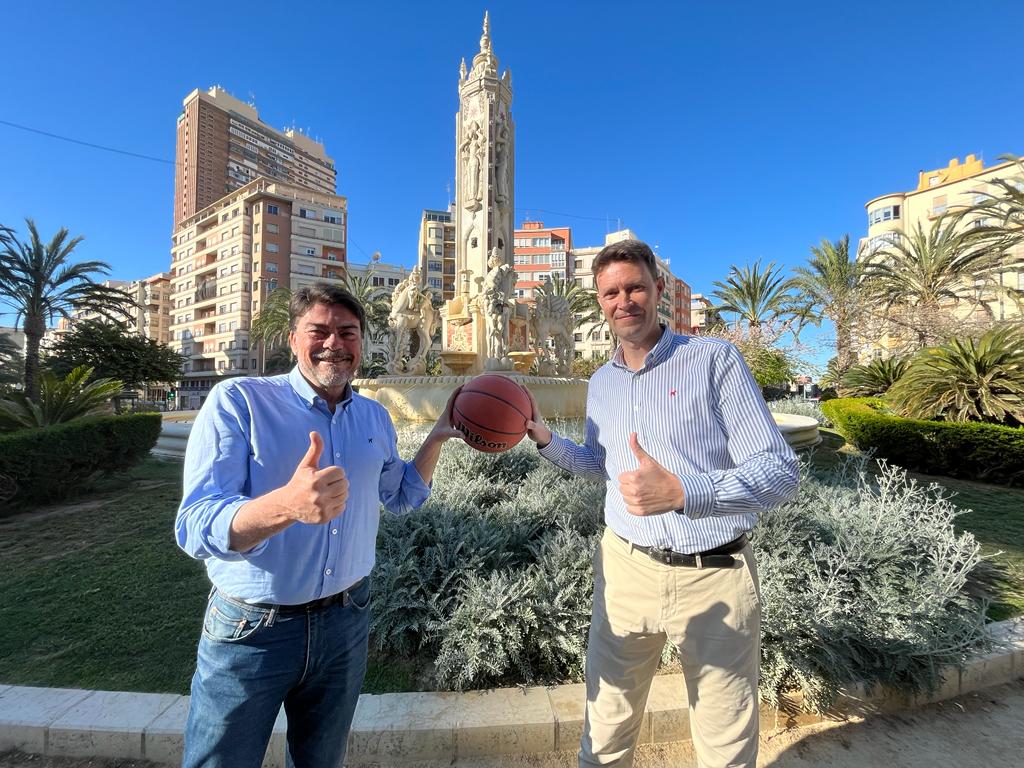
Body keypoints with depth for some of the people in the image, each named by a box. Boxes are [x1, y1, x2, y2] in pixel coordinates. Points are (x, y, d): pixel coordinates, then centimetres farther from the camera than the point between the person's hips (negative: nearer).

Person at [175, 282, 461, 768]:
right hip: (250, 630, -4)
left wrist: (438, 436, 2)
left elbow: (401, 497, 13)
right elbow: (195, 529, -24)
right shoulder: (237, 401, -15)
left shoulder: (375, 418, 0)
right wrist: (288, 503, -44)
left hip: (346, 621, 5)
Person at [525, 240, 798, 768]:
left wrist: (682, 491, -32)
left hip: (716, 575, -3)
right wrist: (545, 439, 4)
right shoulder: (600, 382, 7)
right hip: (625, 568, 4)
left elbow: (780, 471, -15)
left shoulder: (714, 359, -10)